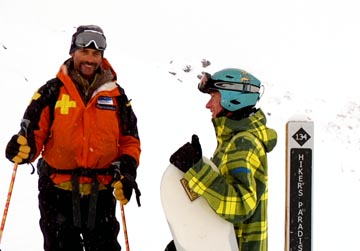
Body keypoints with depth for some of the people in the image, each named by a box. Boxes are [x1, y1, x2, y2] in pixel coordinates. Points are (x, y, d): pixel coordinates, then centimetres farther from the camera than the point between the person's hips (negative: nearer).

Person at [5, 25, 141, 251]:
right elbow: (34, 132, -2)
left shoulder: (116, 95, 6)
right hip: (57, 192, -1)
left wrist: (127, 172, -6)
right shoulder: (52, 92, 0)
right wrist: (24, 149, -25)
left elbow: (129, 140, 11)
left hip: (100, 193, 2)